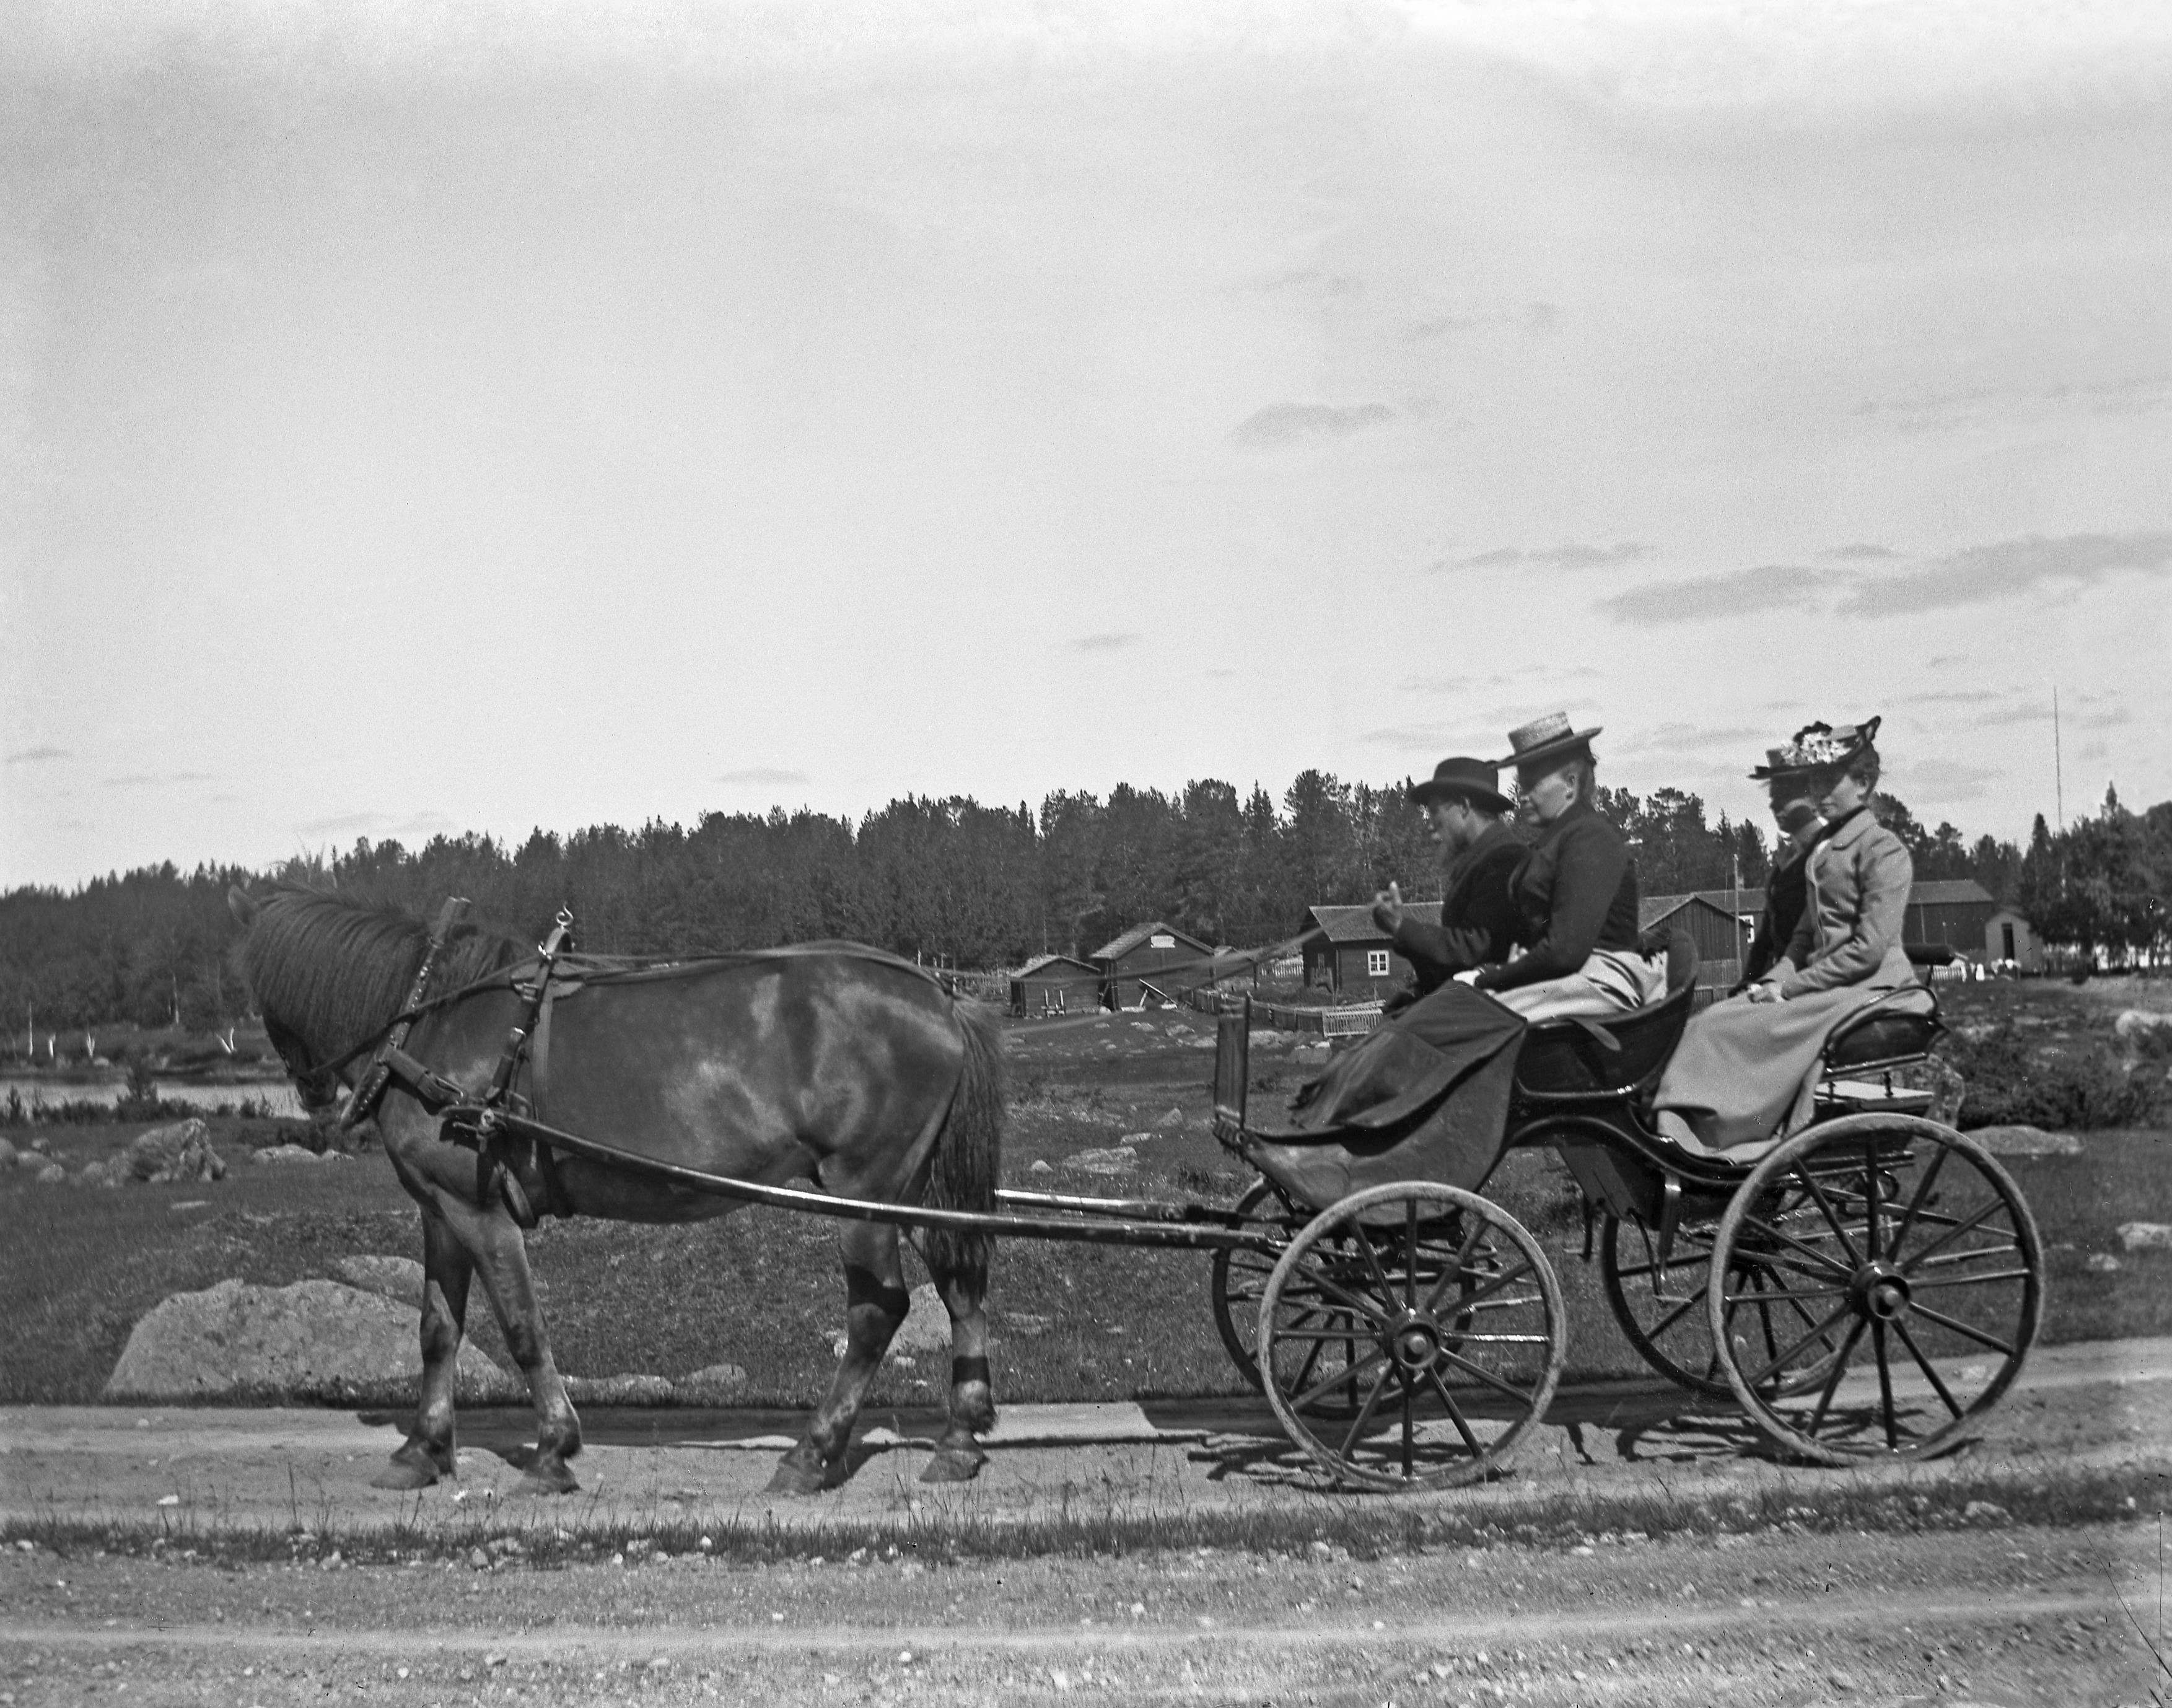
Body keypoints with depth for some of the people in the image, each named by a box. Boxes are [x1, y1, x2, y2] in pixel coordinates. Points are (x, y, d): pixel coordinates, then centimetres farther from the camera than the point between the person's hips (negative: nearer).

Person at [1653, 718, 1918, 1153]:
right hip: (1820, 985, 8)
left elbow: (1869, 948, -15)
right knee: (1709, 1023, -16)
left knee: (1740, 1031, -28)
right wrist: (1774, 979, 0)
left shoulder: (1884, 850, -7)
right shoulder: (1822, 850, 22)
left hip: (1869, 988, -8)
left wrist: (1792, 986, -15)